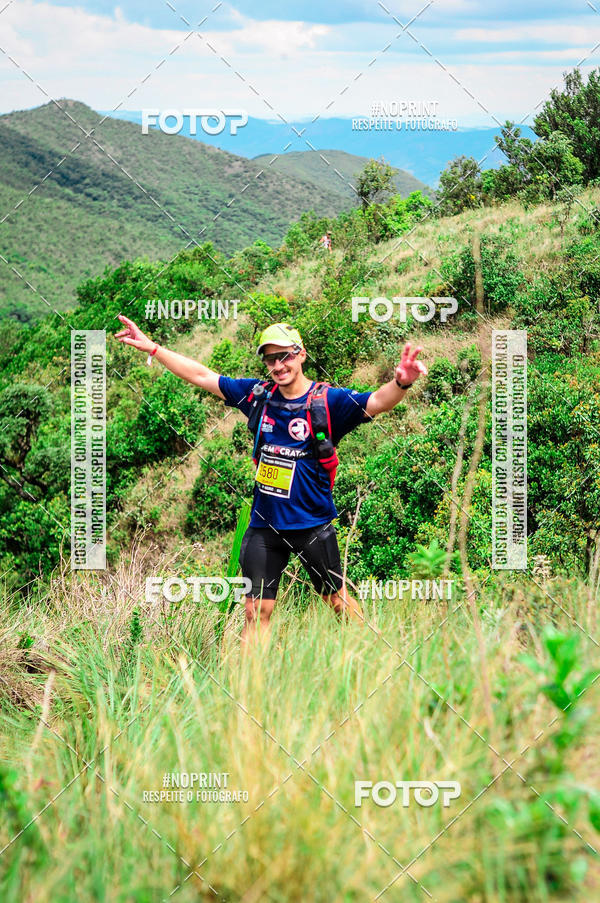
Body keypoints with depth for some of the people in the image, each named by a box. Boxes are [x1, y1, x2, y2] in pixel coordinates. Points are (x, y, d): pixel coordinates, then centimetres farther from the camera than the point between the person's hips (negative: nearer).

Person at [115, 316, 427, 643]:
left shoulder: (328, 401, -12)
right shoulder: (258, 395, 0)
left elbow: (376, 402, -28)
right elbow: (202, 376, 8)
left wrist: (400, 383, -50)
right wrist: (151, 347, 8)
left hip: (312, 524, -3)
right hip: (264, 524, 4)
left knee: (337, 600, 10)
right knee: (256, 611, 7)